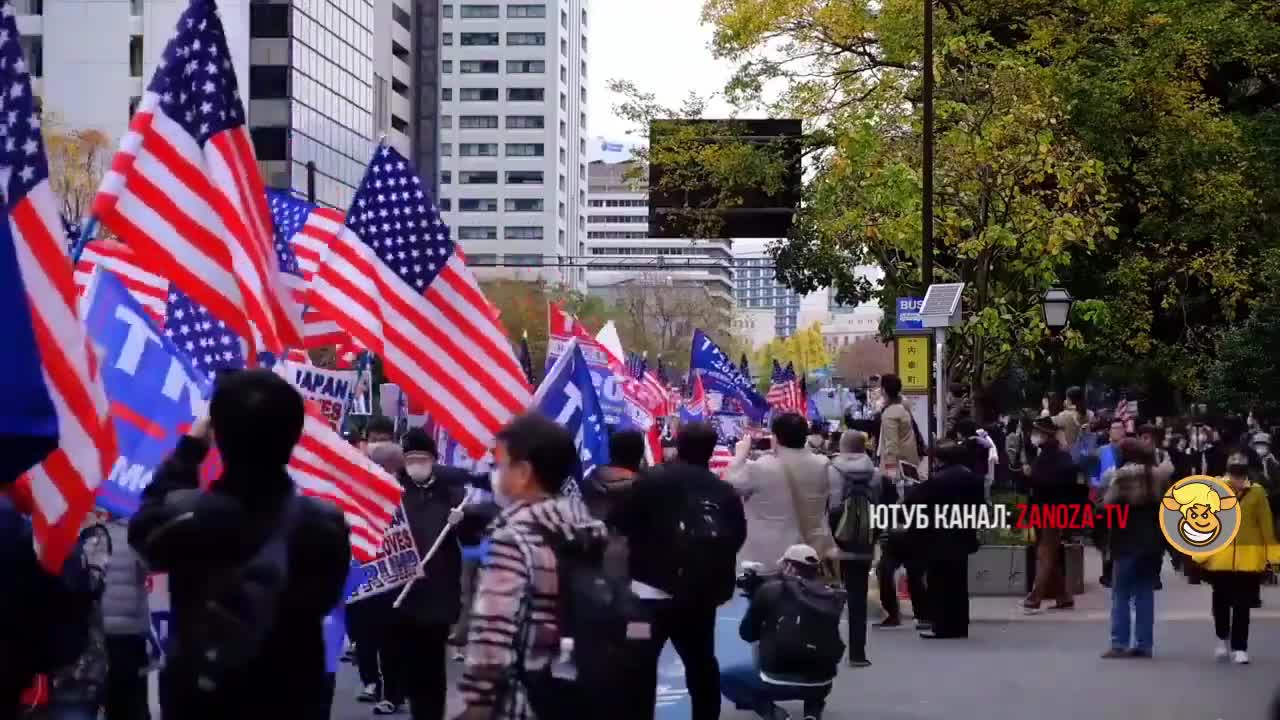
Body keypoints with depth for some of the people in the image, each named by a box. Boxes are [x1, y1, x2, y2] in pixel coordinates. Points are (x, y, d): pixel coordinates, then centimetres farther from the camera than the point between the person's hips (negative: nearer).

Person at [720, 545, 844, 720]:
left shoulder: (770, 589, -1)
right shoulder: (830, 596, 6)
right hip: (821, 684, 4)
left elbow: (747, 634, 9)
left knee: (726, 677, 21)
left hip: (778, 680, -4)